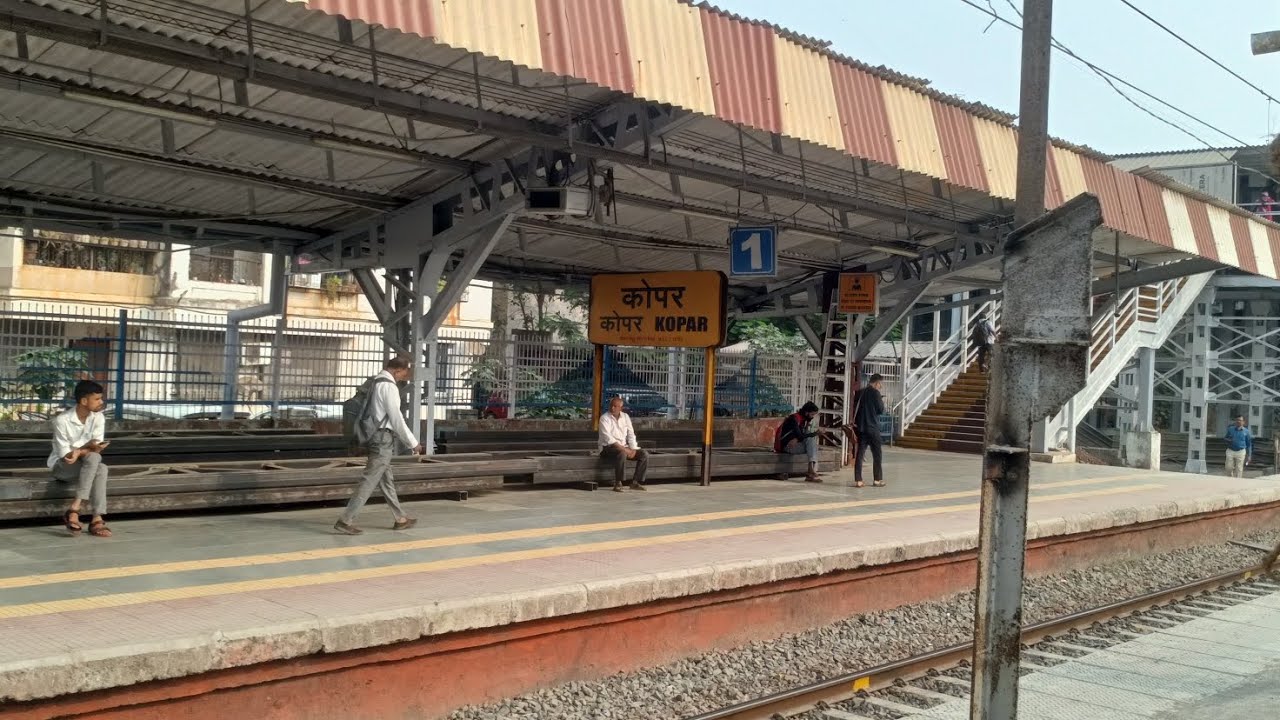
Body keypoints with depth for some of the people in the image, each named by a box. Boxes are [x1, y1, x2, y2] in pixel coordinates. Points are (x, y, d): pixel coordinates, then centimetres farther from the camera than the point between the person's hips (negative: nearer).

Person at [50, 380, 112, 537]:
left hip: (85, 465, 4)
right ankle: (74, 511, -36)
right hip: (61, 466, -4)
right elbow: (65, 455, -19)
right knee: (93, 458, -33)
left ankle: (97, 520, -37)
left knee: (101, 468, -31)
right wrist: (88, 447, -32)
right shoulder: (62, 420, -19)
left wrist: (78, 452, -28)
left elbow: (96, 448, -9)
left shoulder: (98, 418, -5)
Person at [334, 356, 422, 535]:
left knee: (387, 480, 15)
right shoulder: (389, 386, -16)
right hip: (384, 438, -10)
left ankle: (400, 519, 25)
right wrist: (413, 443, -7)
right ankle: (345, 521, -10)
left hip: (373, 435, 10)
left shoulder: (374, 382, 13)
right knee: (369, 481, -8)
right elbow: (396, 419, -16)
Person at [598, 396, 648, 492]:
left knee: (644, 454, -11)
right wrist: (623, 449, -27)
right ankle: (618, 484, -27)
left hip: (624, 447, 6)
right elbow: (608, 438, -20)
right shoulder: (604, 418, -9)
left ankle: (635, 482, -5)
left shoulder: (625, 417, 9)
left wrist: (633, 449, -10)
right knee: (622, 454, -37)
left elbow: (631, 434, 8)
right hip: (608, 448, -6)